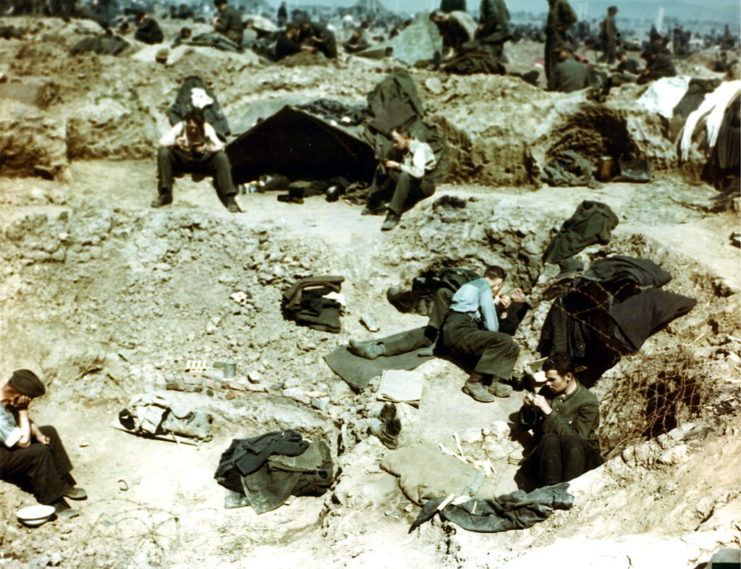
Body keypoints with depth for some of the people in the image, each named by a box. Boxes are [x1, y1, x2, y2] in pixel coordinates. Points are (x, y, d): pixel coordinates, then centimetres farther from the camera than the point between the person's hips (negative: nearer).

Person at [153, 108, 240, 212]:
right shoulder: (180, 127, -17)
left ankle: (228, 198, -26)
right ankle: (165, 194, -20)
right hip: (182, 160, 1)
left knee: (222, 157, -28)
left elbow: (219, 146, -30)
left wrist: (206, 147, -51)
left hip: (204, 162, -1)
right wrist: (175, 142, -46)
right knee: (163, 152, -26)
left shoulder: (207, 129, -19)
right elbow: (162, 142, -25)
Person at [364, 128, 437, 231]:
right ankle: (373, 204, -4)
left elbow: (418, 172, -37)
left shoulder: (419, 148, -23)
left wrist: (398, 166, -30)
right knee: (382, 169, 2)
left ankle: (394, 215, -38)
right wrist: (385, 163, -11)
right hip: (407, 182, 8)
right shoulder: (399, 149, 2)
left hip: (427, 184, -8)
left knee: (405, 176, -38)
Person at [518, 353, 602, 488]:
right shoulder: (547, 391, 7)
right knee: (549, 439, -32)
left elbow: (576, 437, -18)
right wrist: (528, 407, -6)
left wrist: (548, 412, -21)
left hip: (579, 455, -3)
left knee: (572, 442, -36)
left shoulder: (588, 402, -7)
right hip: (547, 453, 3)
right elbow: (525, 423, 17)